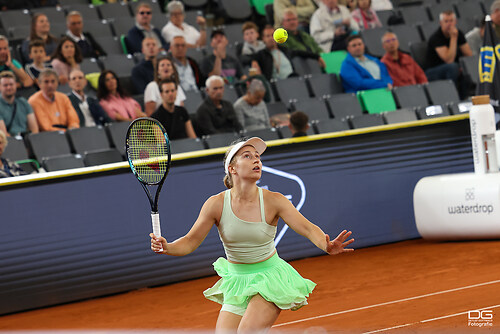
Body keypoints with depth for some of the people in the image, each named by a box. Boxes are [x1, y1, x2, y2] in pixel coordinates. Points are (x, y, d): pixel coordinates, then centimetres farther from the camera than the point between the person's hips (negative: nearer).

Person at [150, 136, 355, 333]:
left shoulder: (273, 201, -13)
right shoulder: (217, 204, -11)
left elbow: (308, 229, -19)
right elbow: (189, 242, -5)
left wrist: (327, 246, -40)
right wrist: (166, 247, -26)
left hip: (271, 277, -2)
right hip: (236, 280, 2)